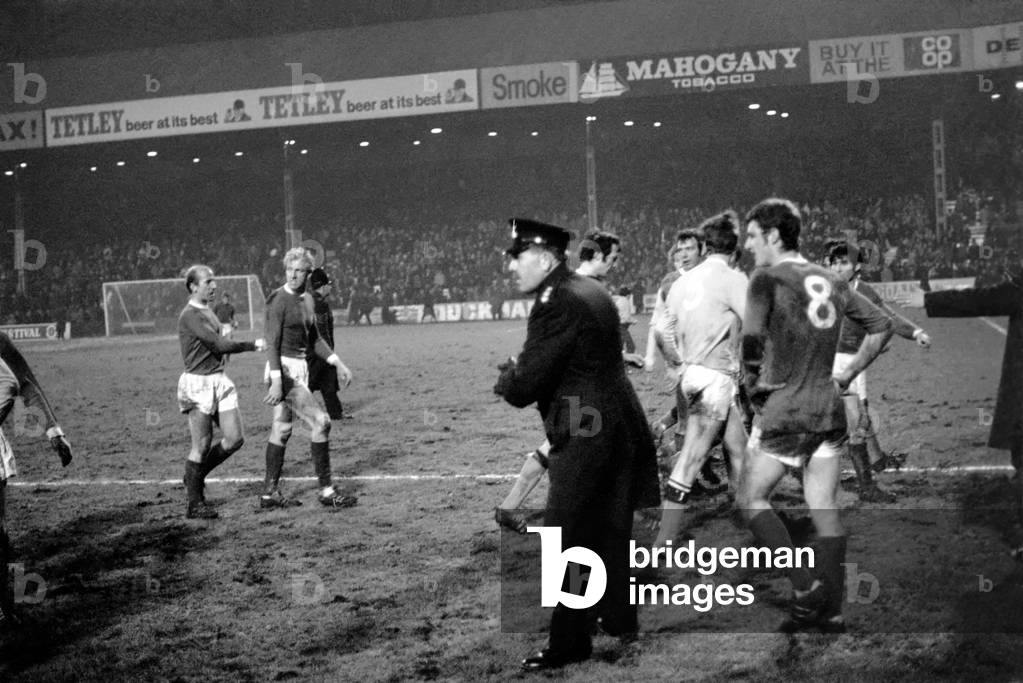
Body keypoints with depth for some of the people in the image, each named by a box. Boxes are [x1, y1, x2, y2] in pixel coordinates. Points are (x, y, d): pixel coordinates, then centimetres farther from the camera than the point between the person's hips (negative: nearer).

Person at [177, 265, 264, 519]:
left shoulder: (207, 312, 16)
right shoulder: (190, 316, -14)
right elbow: (219, 344, -17)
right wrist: (252, 345, -8)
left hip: (219, 380, 9)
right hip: (199, 383, -9)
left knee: (235, 439, 4)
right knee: (202, 446, -3)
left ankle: (195, 477, 25)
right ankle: (194, 504, 8)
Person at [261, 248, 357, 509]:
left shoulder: (306, 299, 10)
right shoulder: (278, 299, -14)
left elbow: (314, 339, 20)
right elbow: (272, 343, -17)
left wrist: (338, 363, 15)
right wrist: (276, 381, -24)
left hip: (299, 368, 8)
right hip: (284, 368, -8)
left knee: (281, 429, 11)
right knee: (320, 422, -11)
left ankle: (270, 493, 18)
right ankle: (326, 490, -4)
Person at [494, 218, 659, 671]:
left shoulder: (557, 304, -20)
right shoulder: (590, 290, 11)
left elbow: (522, 388, -20)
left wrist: (507, 377, 2)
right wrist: (521, 373, 7)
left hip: (586, 438, -10)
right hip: (620, 427, 10)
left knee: (563, 539, -3)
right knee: (610, 529, 21)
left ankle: (569, 643, 2)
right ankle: (619, 617, 33)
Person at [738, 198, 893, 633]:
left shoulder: (768, 279, -8)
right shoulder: (830, 281, 11)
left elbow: (752, 340, -21)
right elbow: (881, 325, 15)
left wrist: (752, 385, -7)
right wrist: (848, 375, 17)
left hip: (785, 407, -6)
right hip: (830, 406, 6)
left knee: (751, 498, 7)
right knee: (823, 508, 9)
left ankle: (805, 588, -1)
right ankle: (830, 610, 12)